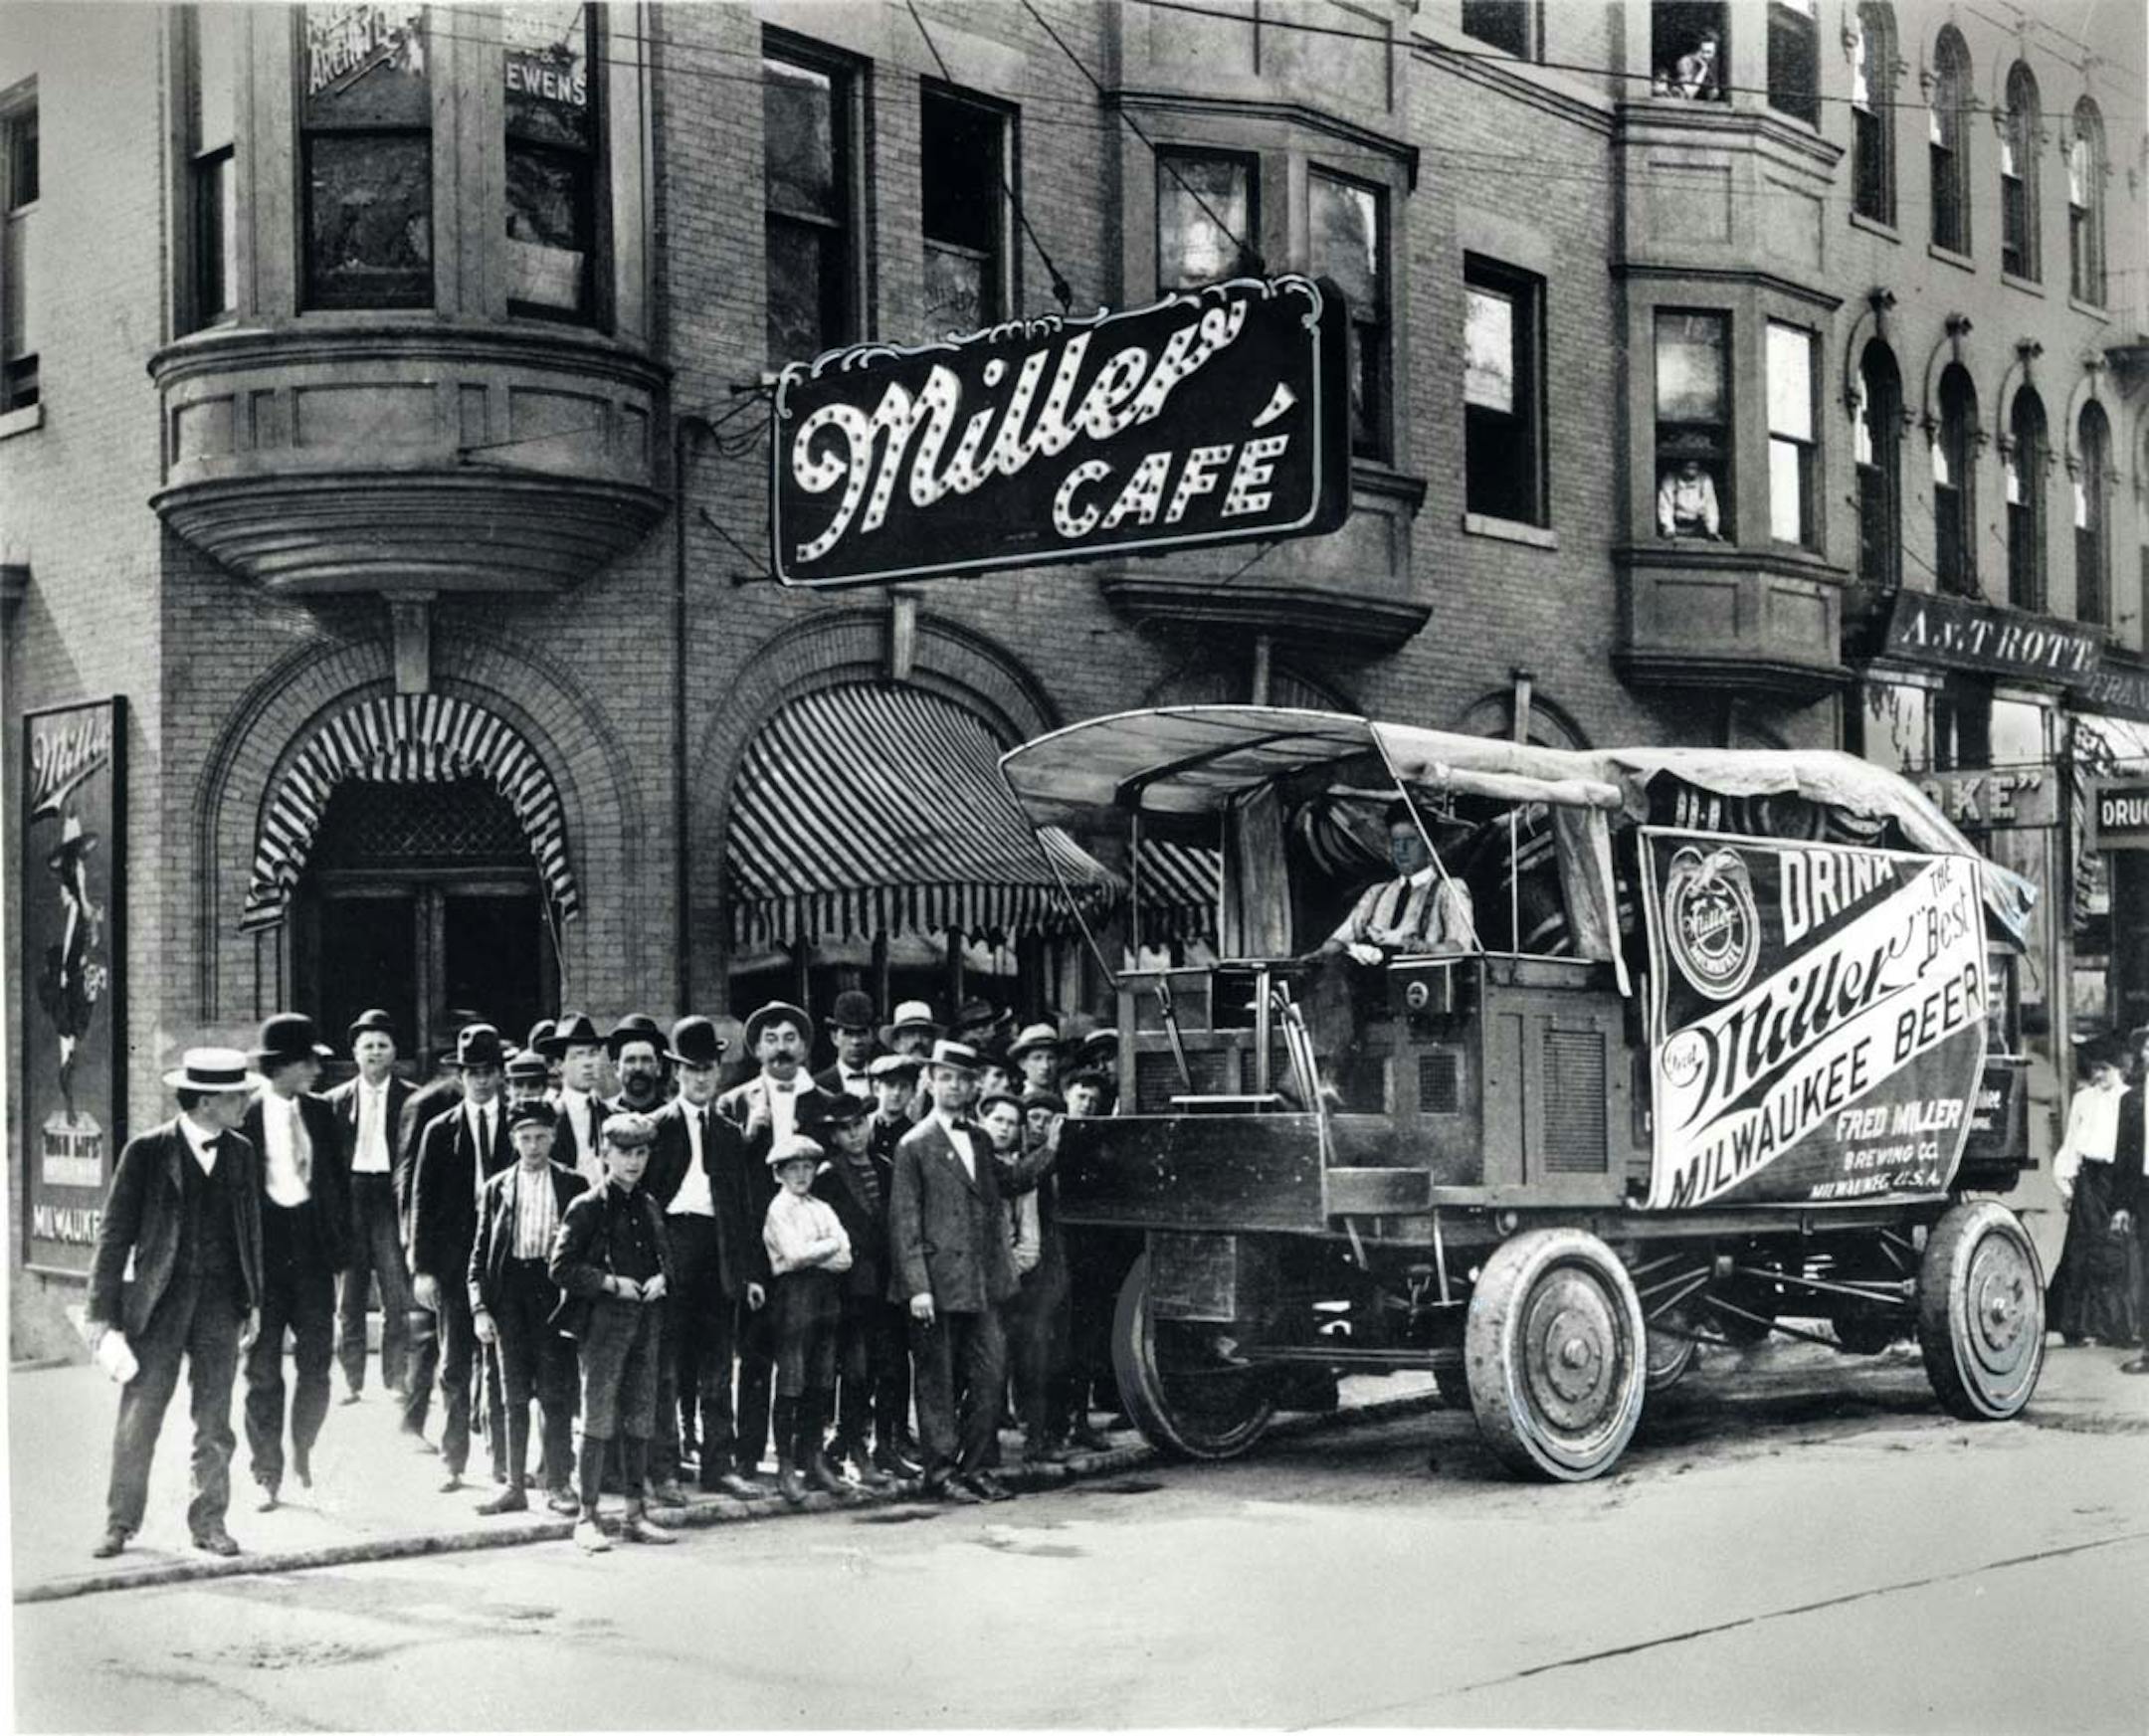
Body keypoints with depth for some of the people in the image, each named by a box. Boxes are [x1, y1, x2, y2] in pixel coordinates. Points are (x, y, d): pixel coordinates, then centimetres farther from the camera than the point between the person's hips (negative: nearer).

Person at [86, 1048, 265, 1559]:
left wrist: (253, 1302, 13)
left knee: (214, 1423, 7)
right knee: (138, 1417, -1)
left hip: (221, 1302, 3)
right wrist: (103, 1314, -9)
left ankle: (209, 1522, 16)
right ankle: (121, 1522, 12)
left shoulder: (241, 1153, 7)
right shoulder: (146, 1152, -6)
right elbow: (115, 1235, -5)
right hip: (158, 1302, -3)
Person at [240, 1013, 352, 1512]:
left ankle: (303, 1452, 26)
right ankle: (268, 1475, 10)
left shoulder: (320, 1114, 7)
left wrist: (341, 1244, 4)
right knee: (263, 1368, 2)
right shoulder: (246, 1117, -6)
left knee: (317, 1361, 4)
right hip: (263, 1248, -3)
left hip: (312, 1248, 3)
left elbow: (339, 1181, 11)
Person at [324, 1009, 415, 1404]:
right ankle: (351, 1382, 11)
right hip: (349, 1196, 2)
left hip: (391, 1197, -2)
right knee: (348, 1301, 4)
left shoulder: (411, 1100, 5)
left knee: (398, 1298, -3)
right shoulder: (337, 1100, 10)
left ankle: (397, 1380, 4)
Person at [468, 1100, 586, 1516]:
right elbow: (480, 1252, 8)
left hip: (553, 1288, -2)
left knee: (556, 1393, -2)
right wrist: (479, 1307, -1)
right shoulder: (497, 1188, 9)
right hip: (509, 1291, 2)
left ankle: (557, 1483, 6)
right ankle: (514, 1485, 12)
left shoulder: (572, 1185, 4)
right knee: (514, 1396, 6)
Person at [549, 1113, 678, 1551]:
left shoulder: (648, 1207, 13)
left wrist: (660, 1278, 0)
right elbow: (561, 1268, -8)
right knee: (599, 1420, -5)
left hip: (645, 1320, 6)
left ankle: (636, 1514, 17)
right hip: (603, 1321, -6)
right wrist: (611, 1282, -15)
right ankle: (587, 1518, 0)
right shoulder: (587, 1207, -6)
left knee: (640, 1420, 9)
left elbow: (665, 1256, 22)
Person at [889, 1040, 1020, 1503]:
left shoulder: (981, 1141, 16)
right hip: (938, 1282, -5)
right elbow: (904, 1222, -7)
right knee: (938, 1380, 1)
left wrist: (1002, 1269, 12)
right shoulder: (914, 1146, -2)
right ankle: (941, 1470, 9)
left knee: (992, 1374, 3)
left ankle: (974, 1464, 14)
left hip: (982, 1282, 6)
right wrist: (916, 1286, -13)